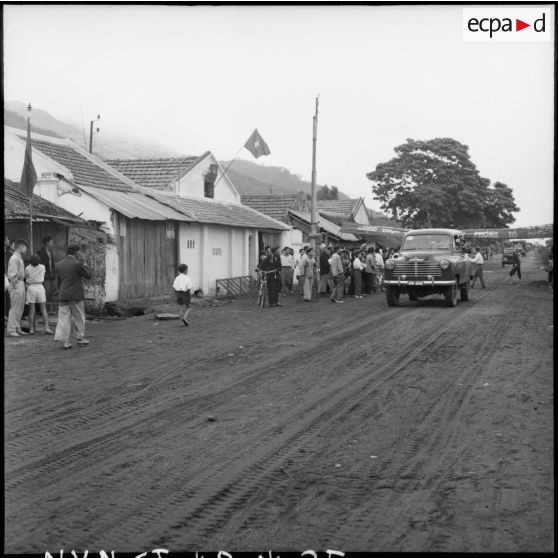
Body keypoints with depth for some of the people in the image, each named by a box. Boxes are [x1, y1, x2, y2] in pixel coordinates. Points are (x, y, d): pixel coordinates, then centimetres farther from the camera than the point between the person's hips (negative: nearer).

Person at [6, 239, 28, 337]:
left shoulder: (19, 258, 15)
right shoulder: (14, 258, -15)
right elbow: (12, 275, -19)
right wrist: (16, 287, -18)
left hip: (21, 284, 10)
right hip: (16, 285, -10)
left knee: (20, 309, 14)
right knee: (15, 309, -6)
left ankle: (17, 329, 22)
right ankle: (11, 330, -2)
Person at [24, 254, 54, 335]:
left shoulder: (28, 268, -8)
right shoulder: (42, 267, -1)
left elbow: (26, 278, 6)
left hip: (30, 288, -1)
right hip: (40, 288, 1)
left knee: (32, 310, 3)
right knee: (43, 310, 4)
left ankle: (32, 329, 2)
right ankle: (46, 328, -5)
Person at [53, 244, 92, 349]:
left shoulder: (60, 264, 8)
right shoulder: (77, 264, -11)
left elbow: (58, 282, 12)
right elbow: (88, 275, -1)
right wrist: (83, 262, 1)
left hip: (63, 296, 5)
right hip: (75, 296, -4)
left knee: (64, 318, 2)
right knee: (79, 317, 11)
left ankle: (65, 341, -4)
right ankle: (80, 338, 20)